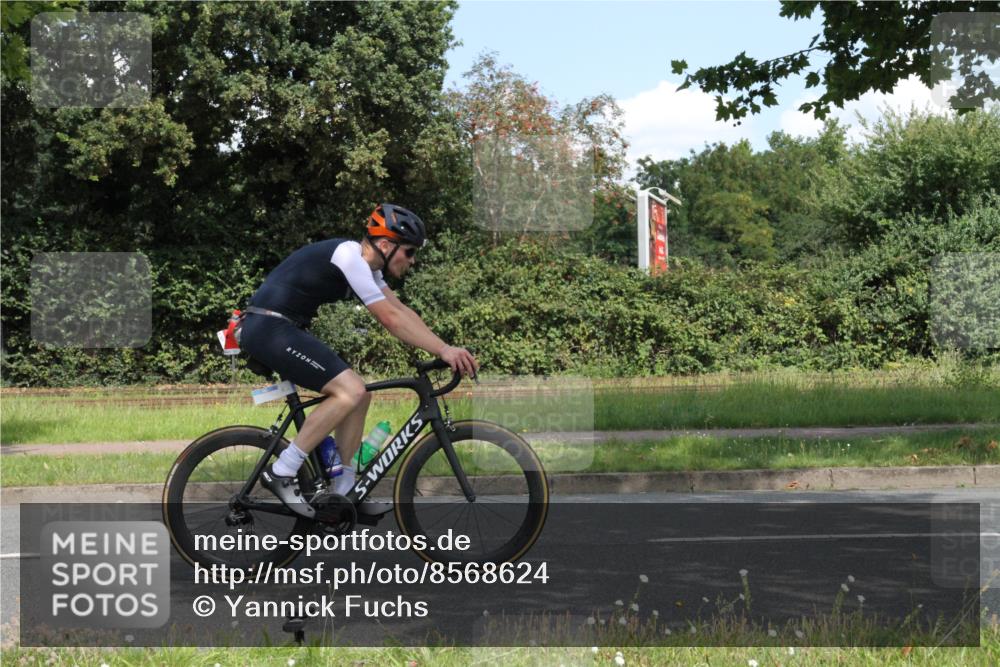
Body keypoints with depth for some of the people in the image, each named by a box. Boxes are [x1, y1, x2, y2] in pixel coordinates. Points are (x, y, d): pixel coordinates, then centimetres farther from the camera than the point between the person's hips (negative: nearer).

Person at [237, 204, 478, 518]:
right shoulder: (349, 256, -18)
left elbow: (402, 311, 13)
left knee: (359, 394, 9)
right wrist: (444, 350, -18)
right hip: (268, 328, -11)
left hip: (283, 330, 11)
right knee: (349, 391, -19)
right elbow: (390, 319, -20)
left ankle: (344, 492, 12)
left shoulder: (364, 264, 13)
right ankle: (281, 474, -14)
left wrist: (445, 348, 3)